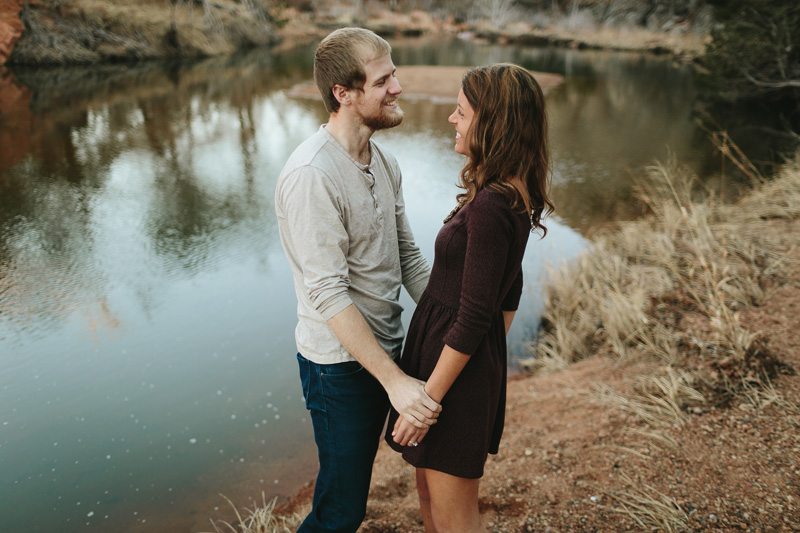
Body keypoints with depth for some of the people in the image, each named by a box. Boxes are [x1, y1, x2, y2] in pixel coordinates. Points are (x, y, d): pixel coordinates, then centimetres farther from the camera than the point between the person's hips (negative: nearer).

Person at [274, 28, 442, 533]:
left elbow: (408, 256, 8)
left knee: (355, 480, 24)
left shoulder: (384, 160, 4)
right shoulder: (312, 175, -24)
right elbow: (328, 294, -26)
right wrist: (396, 381, -26)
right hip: (340, 363, -8)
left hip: (386, 347, 8)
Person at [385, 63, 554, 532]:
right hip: (480, 362, 9)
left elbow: (473, 320, -24)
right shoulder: (512, 196, 5)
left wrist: (427, 399, -16)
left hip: (456, 365, -9)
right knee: (430, 492, 26)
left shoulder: (489, 206, -26)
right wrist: (493, 365, 21)